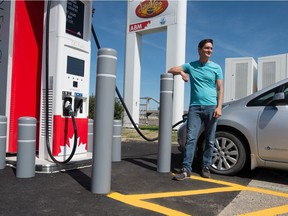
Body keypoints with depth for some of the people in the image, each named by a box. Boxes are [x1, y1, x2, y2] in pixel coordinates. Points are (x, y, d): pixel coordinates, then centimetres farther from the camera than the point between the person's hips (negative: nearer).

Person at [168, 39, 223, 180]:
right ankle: (186, 169, -8)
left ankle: (206, 167, 15)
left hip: (211, 107, 0)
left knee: (210, 141, 4)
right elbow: (171, 70, 15)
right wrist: (182, 72, -7)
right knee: (191, 138, -9)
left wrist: (219, 107, -7)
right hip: (195, 107, 0)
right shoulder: (190, 66, 11)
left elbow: (220, 89, 6)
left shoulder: (216, 68, 9)